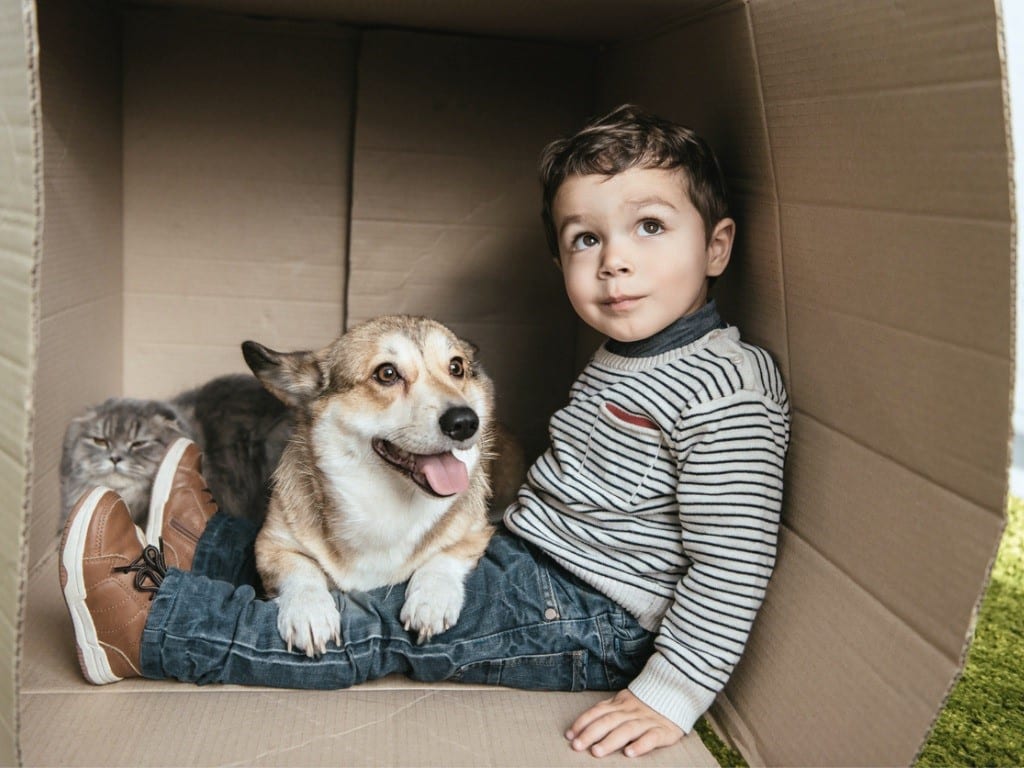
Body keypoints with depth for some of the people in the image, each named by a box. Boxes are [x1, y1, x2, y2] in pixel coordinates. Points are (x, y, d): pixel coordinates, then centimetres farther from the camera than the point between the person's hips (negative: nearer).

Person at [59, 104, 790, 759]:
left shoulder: (727, 393, -24)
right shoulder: (625, 355, 9)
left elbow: (733, 566, -26)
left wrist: (670, 696, -25)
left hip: (592, 624, -9)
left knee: (378, 624, -12)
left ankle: (147, 625, -5)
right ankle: (212, 551, 30)